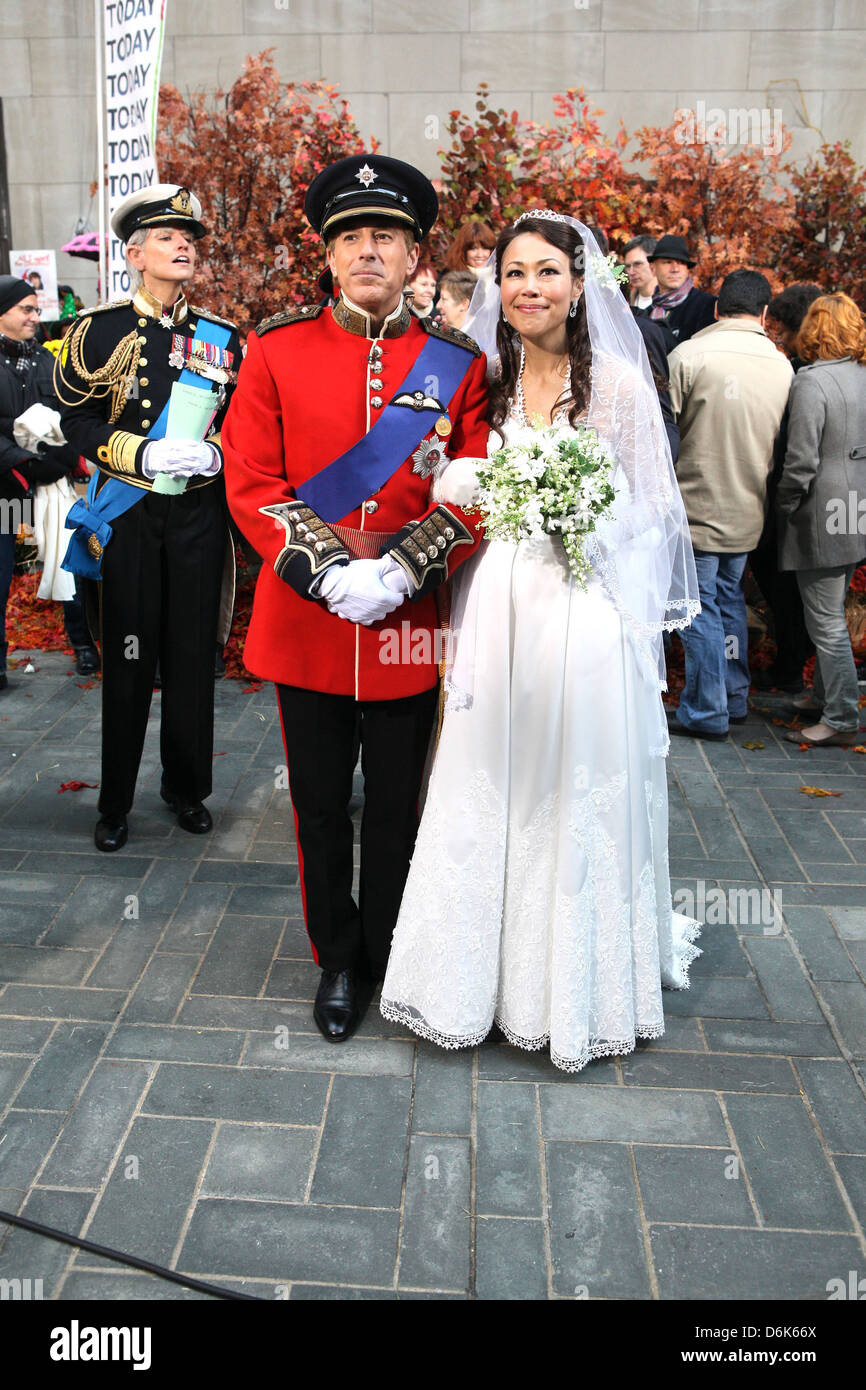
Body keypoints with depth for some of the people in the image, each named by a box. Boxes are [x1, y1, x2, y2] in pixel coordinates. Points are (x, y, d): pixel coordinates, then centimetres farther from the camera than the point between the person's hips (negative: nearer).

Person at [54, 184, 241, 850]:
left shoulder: (222, 336, 8)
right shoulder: (100, 329, 0)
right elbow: (77, 420, -2)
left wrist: (212, 453, -10)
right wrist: (145, 454, -17)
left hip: (200, 514, 2)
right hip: (128, 515, -2)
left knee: (193, 653, 8)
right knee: (128, 658, 3)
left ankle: (187, 787, 25)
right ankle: (116, 803, 17)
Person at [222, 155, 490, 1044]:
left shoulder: (457, 363, 1)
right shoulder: (276, 349, 1)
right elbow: (249, 481, -4)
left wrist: (397, 574, -16)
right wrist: (330, 572, -16)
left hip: (410, 627, 0)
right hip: (303, 621, 0)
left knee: (398, 803, 13)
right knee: (320, 804, 12)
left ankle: (388, 958, 35)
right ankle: (337, 961, 33)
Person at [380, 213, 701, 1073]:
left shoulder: (619, 382, -1)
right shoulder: (481, 384, 9)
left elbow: (648, 510, 0)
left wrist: (584, 522, -15)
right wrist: (460, 493, -4)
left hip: (584, 610, -3)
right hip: (496, 611, 3)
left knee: (577, 798, 5)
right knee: (488, 794, 9)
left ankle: (579, 986, 26)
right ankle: (482, 974, 27)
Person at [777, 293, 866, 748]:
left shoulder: (812, 382, -16)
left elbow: (802, 461, -20)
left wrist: (784, 506, -6)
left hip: (824, 518, -8)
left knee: (826, 622, -1)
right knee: (829, 614, 21)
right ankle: (824, 697, 33)